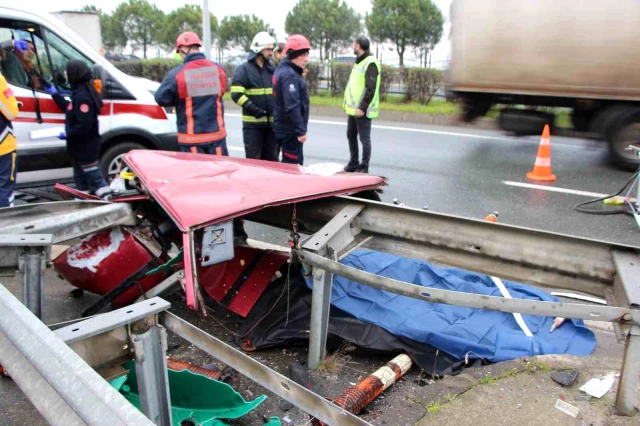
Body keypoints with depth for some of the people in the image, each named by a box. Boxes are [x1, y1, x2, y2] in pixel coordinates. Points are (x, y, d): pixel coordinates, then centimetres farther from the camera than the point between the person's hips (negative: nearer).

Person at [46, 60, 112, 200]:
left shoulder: (82, 96, -23)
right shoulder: (80, 93, 9)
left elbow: (84, 125, -29)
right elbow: (70, 109, 25)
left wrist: (67, 134, -18)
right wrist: (55, 94, 27)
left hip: (86, 147, -10)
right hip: (81, 147, 10)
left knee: (94, 178, -6)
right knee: (81, 178, 20)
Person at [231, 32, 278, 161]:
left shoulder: (272, 69, 15)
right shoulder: (244, 69, -4)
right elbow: (236, 94, -13)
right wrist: (253, 109, -22)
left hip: (271, 122, 6)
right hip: (252, 123, -5)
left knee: (271, 159, 12)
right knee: (253, 160, 0)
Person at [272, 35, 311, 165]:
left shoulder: (283, 70, 15)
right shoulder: (290, 75, -18)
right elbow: (292, 106, -26)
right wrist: (301, 130, -25)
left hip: (284, 127, 10)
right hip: (290, 130, -10)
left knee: (288, 164, 18)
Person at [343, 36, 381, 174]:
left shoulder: (371, 63, -12)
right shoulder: (359, 61, 17)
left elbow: (371, 88, -19)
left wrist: (362, 107, -23)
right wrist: (347, 103, 17)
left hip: (362, 110, -10)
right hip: (353, 108, 10)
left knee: (364, 139, -1)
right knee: (351, 136, 15)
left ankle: (364, 167, 6)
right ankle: (354, 163, 27)